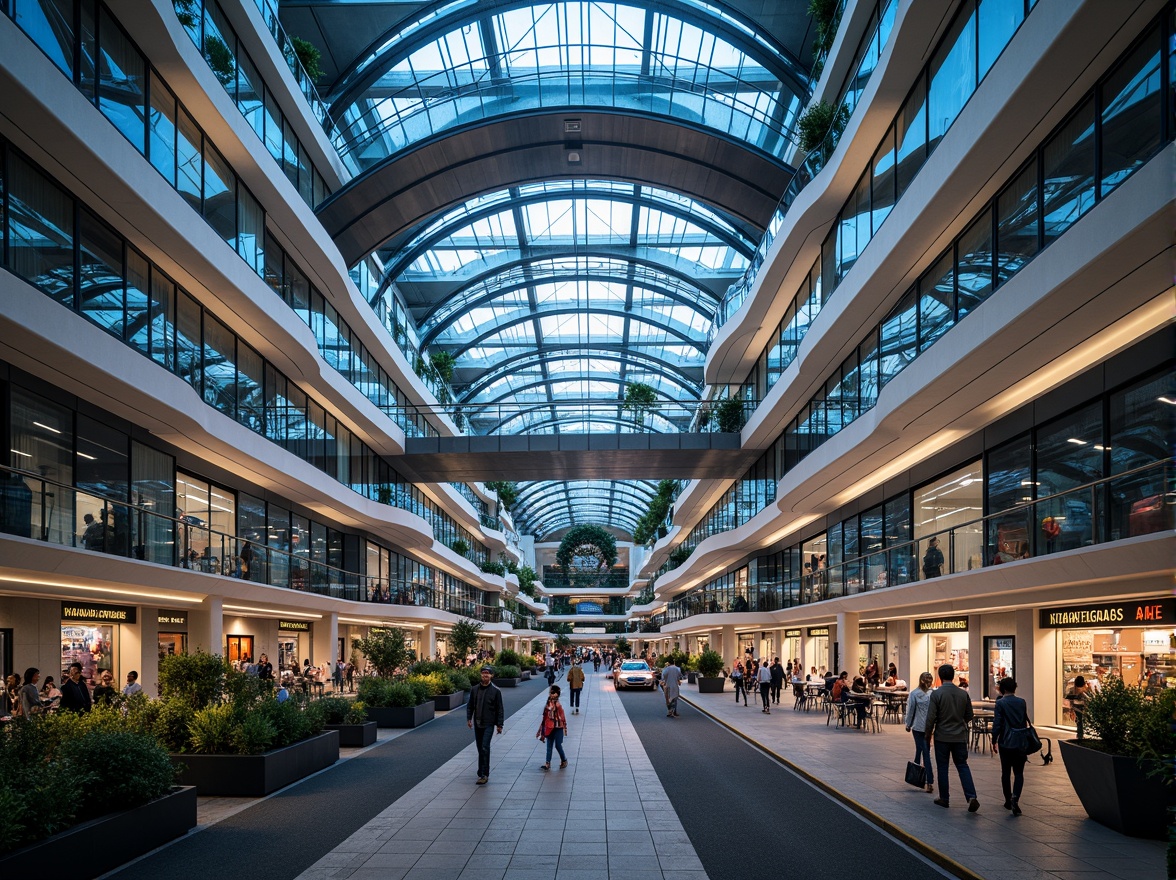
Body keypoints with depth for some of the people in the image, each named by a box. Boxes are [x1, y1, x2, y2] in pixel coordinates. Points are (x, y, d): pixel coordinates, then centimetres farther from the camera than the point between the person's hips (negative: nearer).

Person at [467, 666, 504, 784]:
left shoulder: (496, 691, -4)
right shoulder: (475, 690, 6)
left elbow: (499, 709, -2)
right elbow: (470, 706, 13)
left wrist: (499, 725, -3)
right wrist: (469, 718, 1)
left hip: (488, 724, -4)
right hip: (477, 724, 4)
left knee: (485, 748, -14)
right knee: (480, 749, 12)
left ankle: (484, 775, -13)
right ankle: (482, 772, 24)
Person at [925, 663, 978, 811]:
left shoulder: (936, 694, -13)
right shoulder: (963, 694, -1)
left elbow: (930, 718, -12)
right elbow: (969, 717, 8)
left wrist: (928, 736, 0)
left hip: (942, 737, -3)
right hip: (960, 736, 3)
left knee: (942, 767, 9)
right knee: (962, 766, 9)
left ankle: (944, 798, 16)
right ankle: (971, 797, -6)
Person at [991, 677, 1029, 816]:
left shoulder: (1001, 703, -10)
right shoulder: (1022, 702, 2)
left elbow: (997, 724, -12)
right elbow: (1025, 721, 13)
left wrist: (994, 741, -3)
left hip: (1005, 743, -2)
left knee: (1005, 772, 11)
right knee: (1018, 773, 4)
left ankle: (1008, 801, 18)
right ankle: (1015, 797, -18)